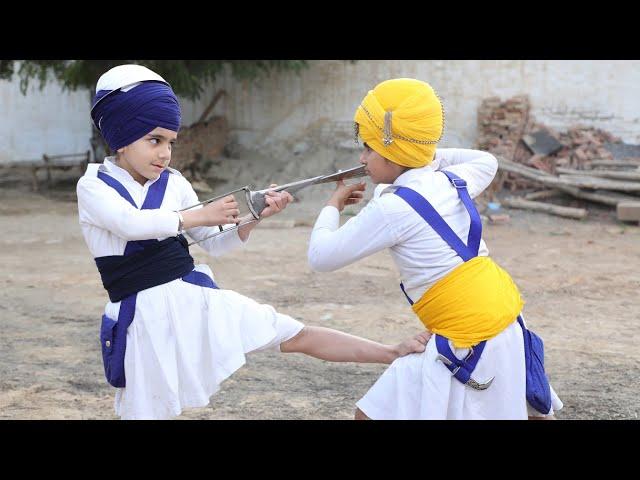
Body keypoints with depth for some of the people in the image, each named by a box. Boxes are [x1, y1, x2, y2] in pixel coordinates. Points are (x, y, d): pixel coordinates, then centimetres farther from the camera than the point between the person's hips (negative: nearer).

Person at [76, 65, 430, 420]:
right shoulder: (93, 186, -6)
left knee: (298, 336, 0)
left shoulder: (172, 184, 4)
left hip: (196, 297, 3)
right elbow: (130, 223, -27)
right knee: (141, 412, 7)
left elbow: (213, 245, 8)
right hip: (142, 319, -2)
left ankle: (395, 354, 2)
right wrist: (201, 215, -22)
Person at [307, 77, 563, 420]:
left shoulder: (393, 208, -15)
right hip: (506, 323, 8)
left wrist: (333, 205, 8)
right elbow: (486, 162, 31)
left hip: (469, 343, -8)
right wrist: (434, 157, 25)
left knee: (373, 412, -2)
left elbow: (321, 256, -9)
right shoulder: (451, 182, 6)